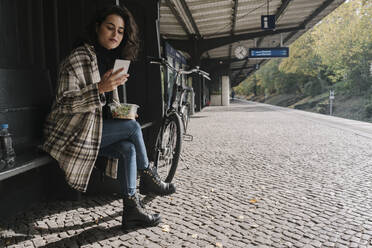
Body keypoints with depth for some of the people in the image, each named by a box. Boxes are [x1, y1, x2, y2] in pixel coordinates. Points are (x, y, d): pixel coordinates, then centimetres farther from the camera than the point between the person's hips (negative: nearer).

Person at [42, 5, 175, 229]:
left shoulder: (112, 60, 11)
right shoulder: (80, 58, -15)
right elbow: (64, 104, -21)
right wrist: (100, 88, -34)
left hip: (94, 127, 7)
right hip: (71, 132, -7)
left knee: (129, 148, -17)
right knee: (133, 127, -20)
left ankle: (131, 210, -11)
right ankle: (148, 178, 1)